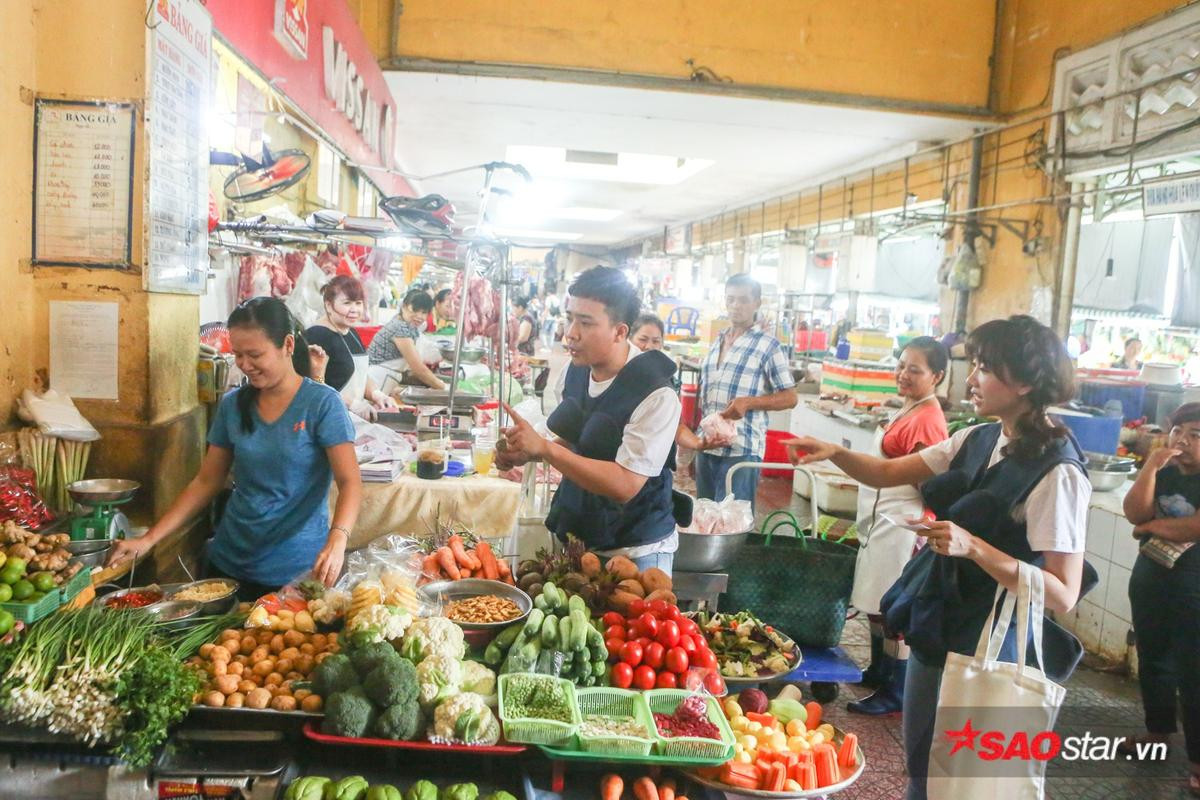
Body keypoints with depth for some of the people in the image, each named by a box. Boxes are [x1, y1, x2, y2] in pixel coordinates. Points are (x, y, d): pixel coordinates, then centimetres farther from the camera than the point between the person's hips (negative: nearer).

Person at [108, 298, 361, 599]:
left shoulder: (321, 403, -11)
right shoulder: (233, 405, 4)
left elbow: (350, 483, -18)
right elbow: (206, 482, 9)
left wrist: (337, 541, -35)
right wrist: (148, 540, 2)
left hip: (297, 572, -5)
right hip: (228, 564, 5)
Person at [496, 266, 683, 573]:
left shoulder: (656, 395, -23)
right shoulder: (575, 370, -2)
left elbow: (624, 485, -27)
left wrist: (543, 448, -28)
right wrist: (527, 452, -4)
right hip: (574, 536, 7)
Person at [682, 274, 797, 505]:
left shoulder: (767, 345, -4)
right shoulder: (717, 342, 15)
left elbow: (789, 397, -5)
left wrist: (748, 402, -19)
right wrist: (695, 438, 15)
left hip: (741, 451, -6)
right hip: (707, 445, 6)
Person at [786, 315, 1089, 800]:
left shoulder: (1057, 472, -21)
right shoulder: (979, 440, 2)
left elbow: (1063, 595, -23)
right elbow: (889, 473, 9)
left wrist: (973, 546, -31)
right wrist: (836, 453, -9)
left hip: (985, 647, -7)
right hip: (936, 625, 7)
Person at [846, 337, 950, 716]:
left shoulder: (926, 419, -19)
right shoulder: (908, 410, 11)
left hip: (900, 525, -10)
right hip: (881, 522, 10)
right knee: (875, 604, 20)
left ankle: (894, 693, 14)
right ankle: (878, 672, 36)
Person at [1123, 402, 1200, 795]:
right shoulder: (1164, 473, 5)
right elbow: (1134, 513, -9)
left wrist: (1152, 526, -10)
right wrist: (1151, 466, -19)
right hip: (1150, 577, 6)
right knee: (1152, 660, 18)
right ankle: (1158, 730, 35)